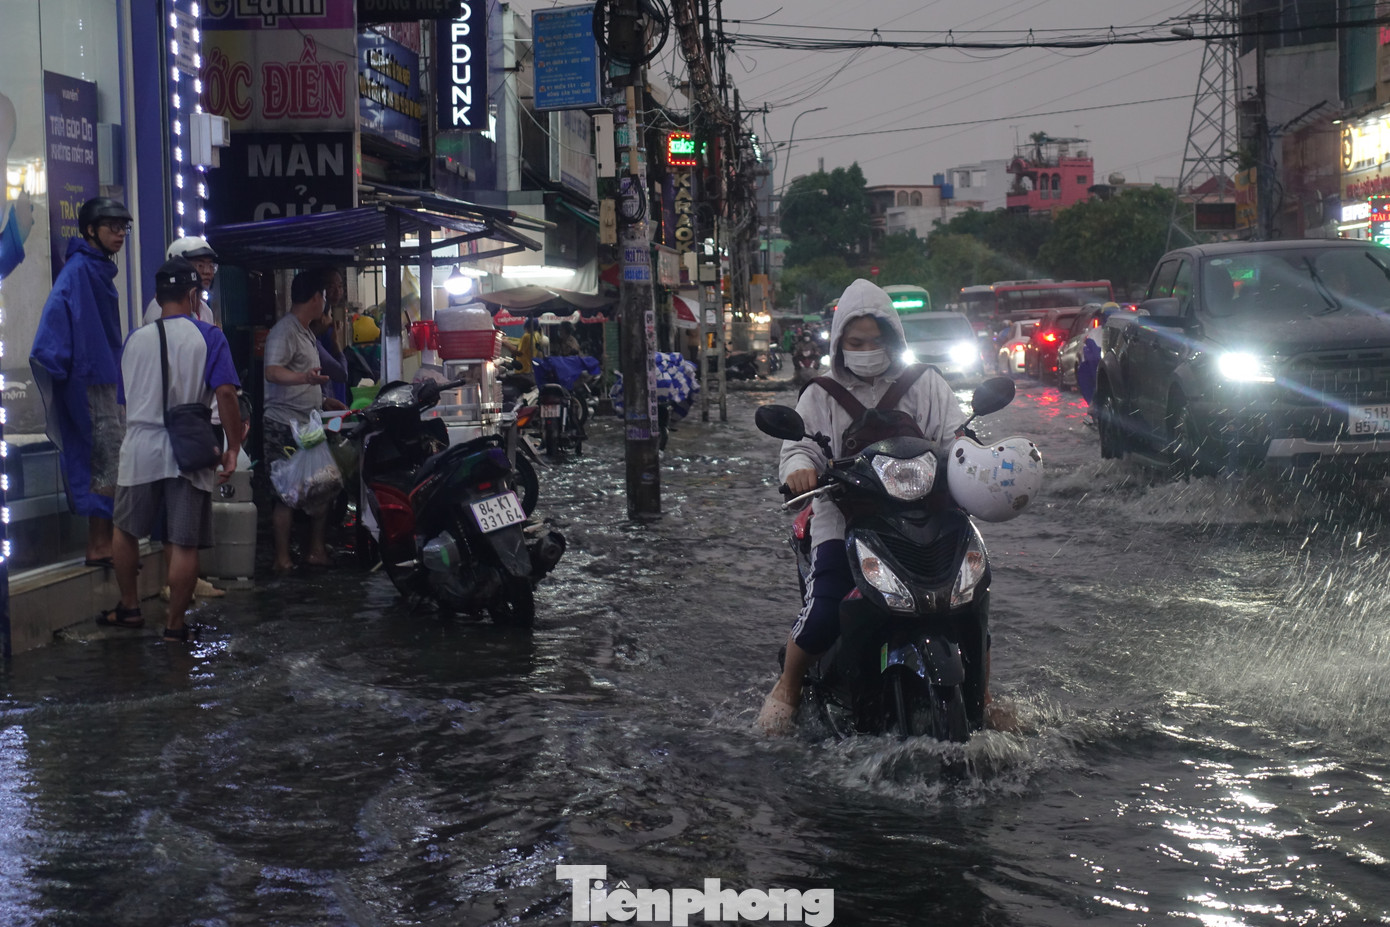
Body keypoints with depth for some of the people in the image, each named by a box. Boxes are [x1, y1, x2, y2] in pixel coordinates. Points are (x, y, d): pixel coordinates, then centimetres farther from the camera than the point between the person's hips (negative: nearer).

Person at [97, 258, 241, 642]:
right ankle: (174, 624, 7)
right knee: (183, 544, 2)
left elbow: (125, 398, 17)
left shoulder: (136, 339, 8)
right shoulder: (208, 337, -4)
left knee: (126, 530, 20)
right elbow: (225, 393, -15)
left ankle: (129, 607, 28)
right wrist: (233, 447, -9)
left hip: (140, 448, 3)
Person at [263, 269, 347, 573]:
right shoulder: (284, 331, -12)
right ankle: (283, 559, -6)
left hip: (307, 424, 10)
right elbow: (272, 372, -29)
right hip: (284, 426, -10)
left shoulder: (306, 333, 21)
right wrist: (305, 377, -45)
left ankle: (317, 551, 15)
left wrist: (325, 402, 34)